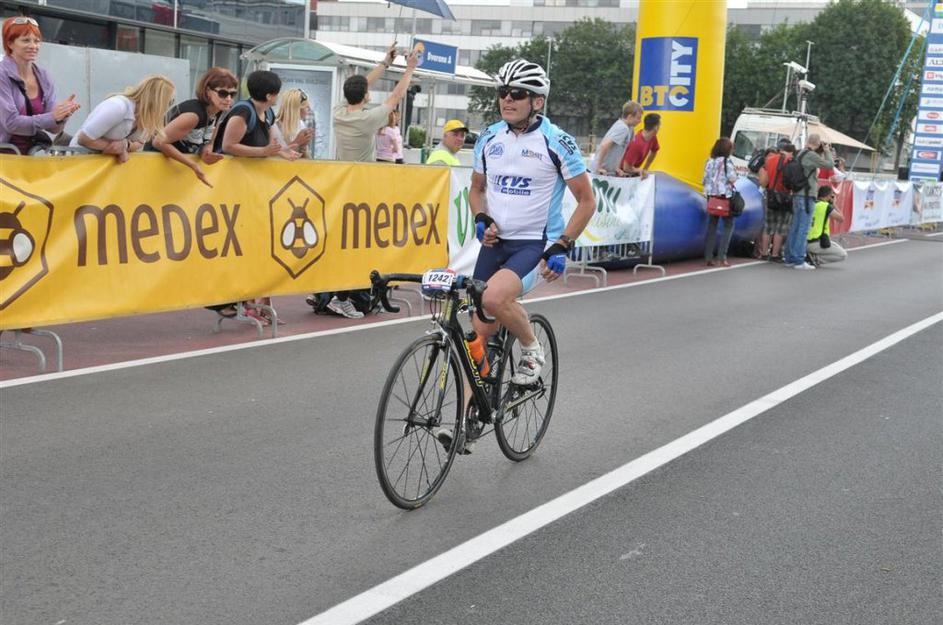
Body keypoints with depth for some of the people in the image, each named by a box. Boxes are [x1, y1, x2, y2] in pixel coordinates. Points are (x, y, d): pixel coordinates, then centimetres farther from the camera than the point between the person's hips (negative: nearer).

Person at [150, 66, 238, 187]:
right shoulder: (194, 114, -31)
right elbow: (159, 142, -32)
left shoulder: (219, 112, -7)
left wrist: (205, 152, -19)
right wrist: (194, 166, -33)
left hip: (179, 164, 8)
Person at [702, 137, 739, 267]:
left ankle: (708, 257, 5)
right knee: (728, 226, 4)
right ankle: (722, 256, -6)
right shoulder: (726, 161, -9)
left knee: (711, 226, 9)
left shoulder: (709, 161, 7)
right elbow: (732, 179, -13)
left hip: (712, 197, 5)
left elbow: (705, 180, 8)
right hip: (725, 197, -5)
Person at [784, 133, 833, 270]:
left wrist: (823, 152, 16)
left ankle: (790, 259, 12)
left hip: (798, 196, 9)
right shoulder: (811, 155, -14)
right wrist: (827, 151, 1)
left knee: (795, 228, 10)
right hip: (806, 197, -9)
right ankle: (799, 261, -9)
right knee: (803, 229, -8)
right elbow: (828, 164, -13)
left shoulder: (800, 154, 14)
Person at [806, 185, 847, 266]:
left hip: (805, 242, 8)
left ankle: (809, 255, 9)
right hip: (816, 243, -7)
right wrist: (833, 204, 8)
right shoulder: (826, 206, -9)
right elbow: (841, 219, 1)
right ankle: (815, 258, -10)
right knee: (843, 255, 4)